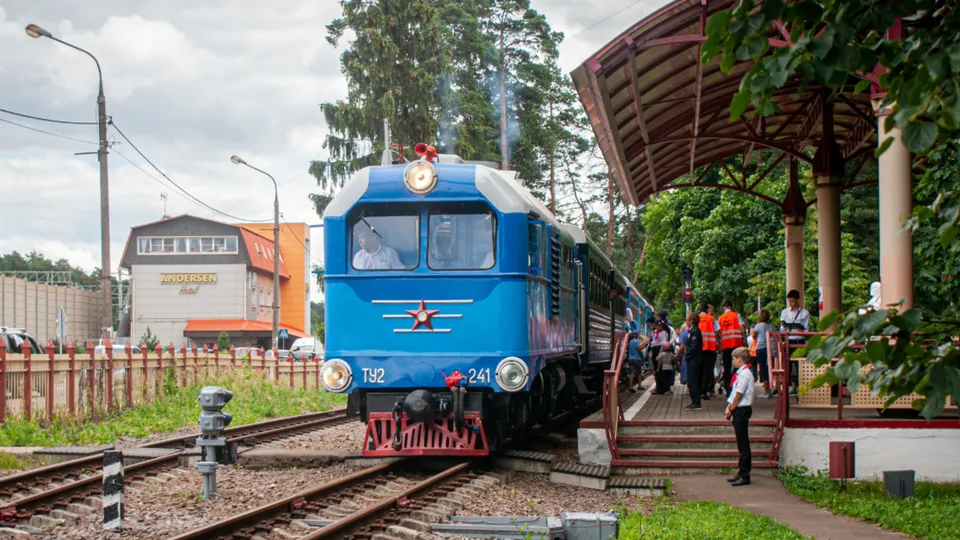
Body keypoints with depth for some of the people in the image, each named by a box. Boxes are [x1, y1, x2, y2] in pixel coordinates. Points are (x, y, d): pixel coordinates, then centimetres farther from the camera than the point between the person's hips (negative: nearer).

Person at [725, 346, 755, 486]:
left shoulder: (744, 374, -17)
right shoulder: (741, 373, 13)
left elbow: (739, 395, -17)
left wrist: (731, 410, -8)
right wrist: (729, 407, 6)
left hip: (742, 410, -10)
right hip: (739, 410, 10)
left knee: (743, 444, -6)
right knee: (742, 443, 14)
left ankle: (745, 476, -3)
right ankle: (742, 473, 20)